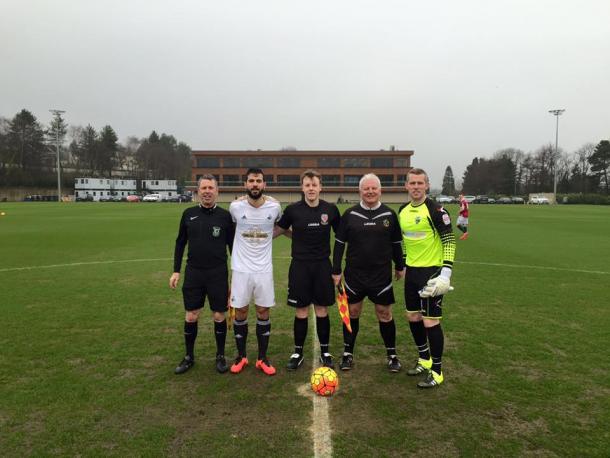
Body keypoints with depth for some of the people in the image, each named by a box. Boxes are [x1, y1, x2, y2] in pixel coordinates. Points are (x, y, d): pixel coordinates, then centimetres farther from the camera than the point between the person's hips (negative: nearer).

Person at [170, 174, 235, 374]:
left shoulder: (225, 216, -2)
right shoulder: (189, 214, 3)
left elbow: (233, 245, 3)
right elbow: (180, 243, 11)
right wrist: (176, 271, 6)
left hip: (218, 274, -2)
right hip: (193, 273, 2)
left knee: (219, 315, 6)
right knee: (191, 315, 7)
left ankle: (220, 356, 24)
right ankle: (189, 356, 26)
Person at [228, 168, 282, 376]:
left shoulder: (274, 206, -6)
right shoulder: (235, 206, -7)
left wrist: (264, 238, 5)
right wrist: (247, 240, 6)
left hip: (264, 269, 1)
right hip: (241, 268, 0)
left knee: (263, 313, 8)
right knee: (240, 313, 8)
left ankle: (262, 358, 22)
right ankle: (241, 356, 26)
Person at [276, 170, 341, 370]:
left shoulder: (331, 209, -2)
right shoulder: (293, 209, -5)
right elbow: (279, 229, 12)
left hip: (322, 265, 1)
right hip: (300, 266, -1)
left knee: (322, 311, 8)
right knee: (301, 312, 6)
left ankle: (325, 352, 24)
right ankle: (298, 353, 22)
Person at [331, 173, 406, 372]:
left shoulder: (389, 214, 0)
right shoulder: (350, 214, -2)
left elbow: (396, 243, 9)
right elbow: (339, 243, 1)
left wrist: (400, 267, 13)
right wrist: (336, 270, -1)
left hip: (382, 275, 0)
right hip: (354, 274, 0)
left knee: (384, 314, 7)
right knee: (352, 313, 10)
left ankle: (392, 355, 24)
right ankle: (347, 353, 25)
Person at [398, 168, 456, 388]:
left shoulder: (435, 209, -13)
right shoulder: (402, 211, 7)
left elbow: (449, 240, -13)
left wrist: (445, 273, -20)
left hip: (431, 271, -7)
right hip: (412, 271, 7)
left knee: (431, 321, -3)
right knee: (413, 317, 14)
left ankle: (436, 371, 14)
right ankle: (425, 359, 35)